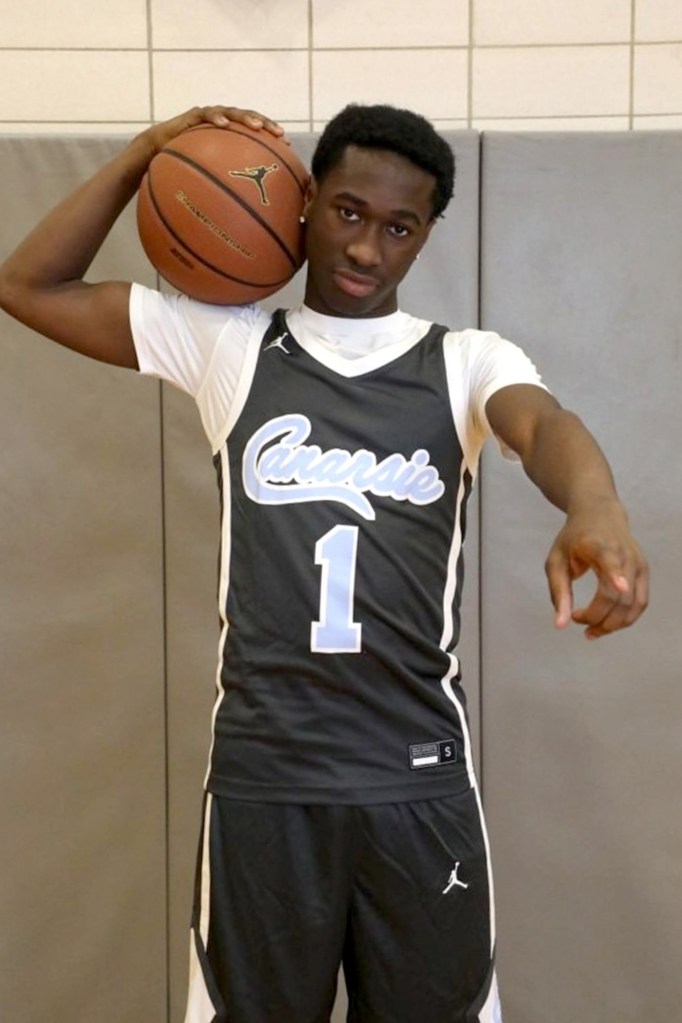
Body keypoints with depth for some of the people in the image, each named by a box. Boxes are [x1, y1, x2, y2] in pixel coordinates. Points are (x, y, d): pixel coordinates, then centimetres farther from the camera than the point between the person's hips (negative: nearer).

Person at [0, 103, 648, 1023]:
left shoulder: (469, 363, 2)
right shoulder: (224, 344, 5)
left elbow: (545, 426, -20)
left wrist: (595, 512, -43)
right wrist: (148, 153, 0)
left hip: (422, 777, 0)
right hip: (261, 774, 0)